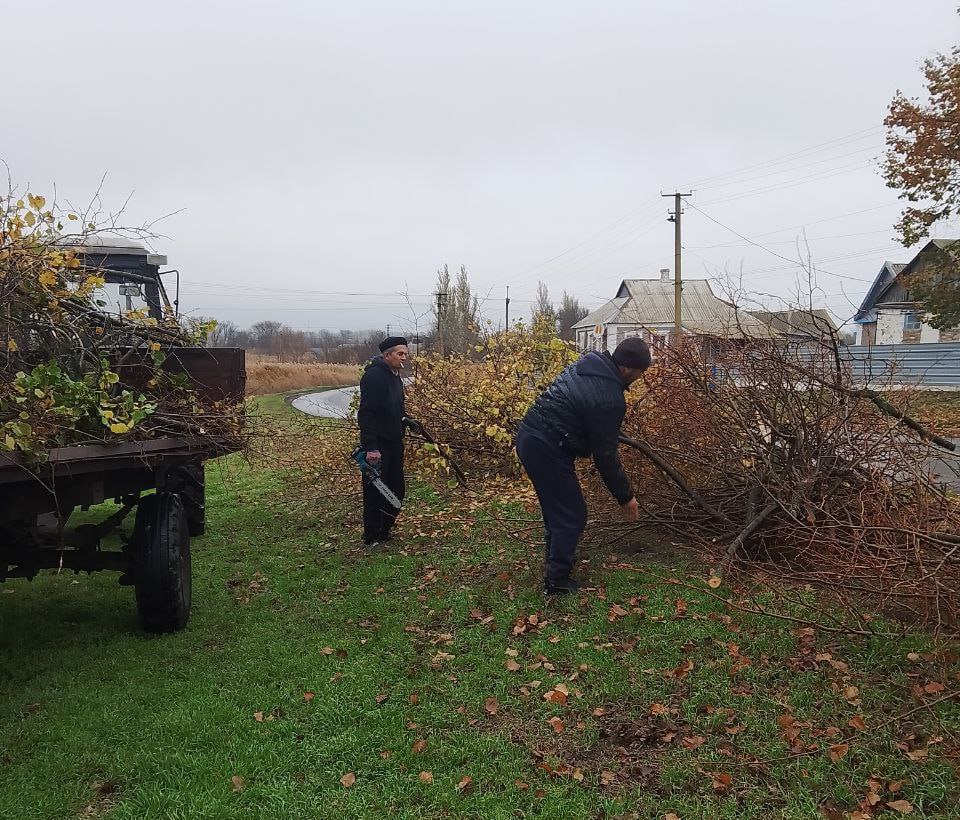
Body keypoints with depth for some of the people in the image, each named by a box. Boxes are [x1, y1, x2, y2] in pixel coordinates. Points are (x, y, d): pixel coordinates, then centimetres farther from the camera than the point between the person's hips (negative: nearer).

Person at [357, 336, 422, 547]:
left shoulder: (395, 378, 15)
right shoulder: (374, 376, -15)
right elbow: (366, 413, -22)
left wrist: (406, 421, 6)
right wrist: (371, 447, -27)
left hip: (394, 443, 9)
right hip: (377, 445, -9)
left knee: (396, 490, 12)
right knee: (376, 491, -2)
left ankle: (384, 531, 25)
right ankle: (371, 538, 7)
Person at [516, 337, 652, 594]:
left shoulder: (590, 363, 7)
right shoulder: (609, 399, -20)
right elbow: (605, 455, -14)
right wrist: (625, 497, -2)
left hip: (528, 436, 10)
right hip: (546, 450, -10)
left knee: (557, 504, 27)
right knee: (572, 515, 2)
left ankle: (556, 555, 44)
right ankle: (556, 581, 11)